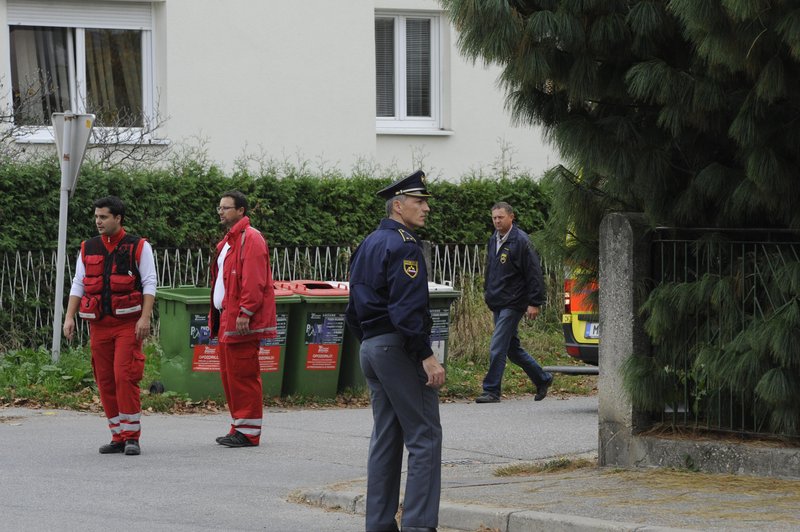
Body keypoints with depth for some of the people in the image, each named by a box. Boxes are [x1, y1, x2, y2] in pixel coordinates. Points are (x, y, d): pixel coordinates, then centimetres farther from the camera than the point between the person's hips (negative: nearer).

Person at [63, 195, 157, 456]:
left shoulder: (139, 247, 1)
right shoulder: (88, 249, 13)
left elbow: (149, 284, -4)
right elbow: (78, 285, 13)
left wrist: (145, 318, -14)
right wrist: (69, 317, 3)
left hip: (128, 322, -5)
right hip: (98, 324, 5)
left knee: (125, 376, -13)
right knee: (105, 381, 3)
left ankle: (131, 436, -8)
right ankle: (118, 437, 11)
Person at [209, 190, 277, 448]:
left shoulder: (250, 238, -11)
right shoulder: (228, 241, 20)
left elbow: (254, 281, -19)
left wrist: (244, 313, -23)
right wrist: (216, 314, 18)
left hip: (241, 322, -10)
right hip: (225, 319, 10)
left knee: (243, 375, -7)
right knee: (229, 375, 12)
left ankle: (248, 432, -4)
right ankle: (238, 428, 19)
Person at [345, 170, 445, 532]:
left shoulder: (367, 245, 16)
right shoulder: (404, 246, -14)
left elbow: (354, 310, 20)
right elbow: (408, 309, -22)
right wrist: (427, 356, -21)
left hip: (371, 349, 10)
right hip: (400, 349, -10)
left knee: (385, 438, 11)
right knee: (424, 436, -8)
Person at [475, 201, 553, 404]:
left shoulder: (521, 241, -12)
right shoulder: (493, 241, 12)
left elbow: (534, 273, -13)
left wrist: (534, 303, -16)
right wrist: (487, 292, 21)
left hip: (513, 304, -9)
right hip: (497, 304, 9)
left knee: (497, 347, -11)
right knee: (512, 348, 13)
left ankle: (492, 390, -6)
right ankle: (542, 379, 27)